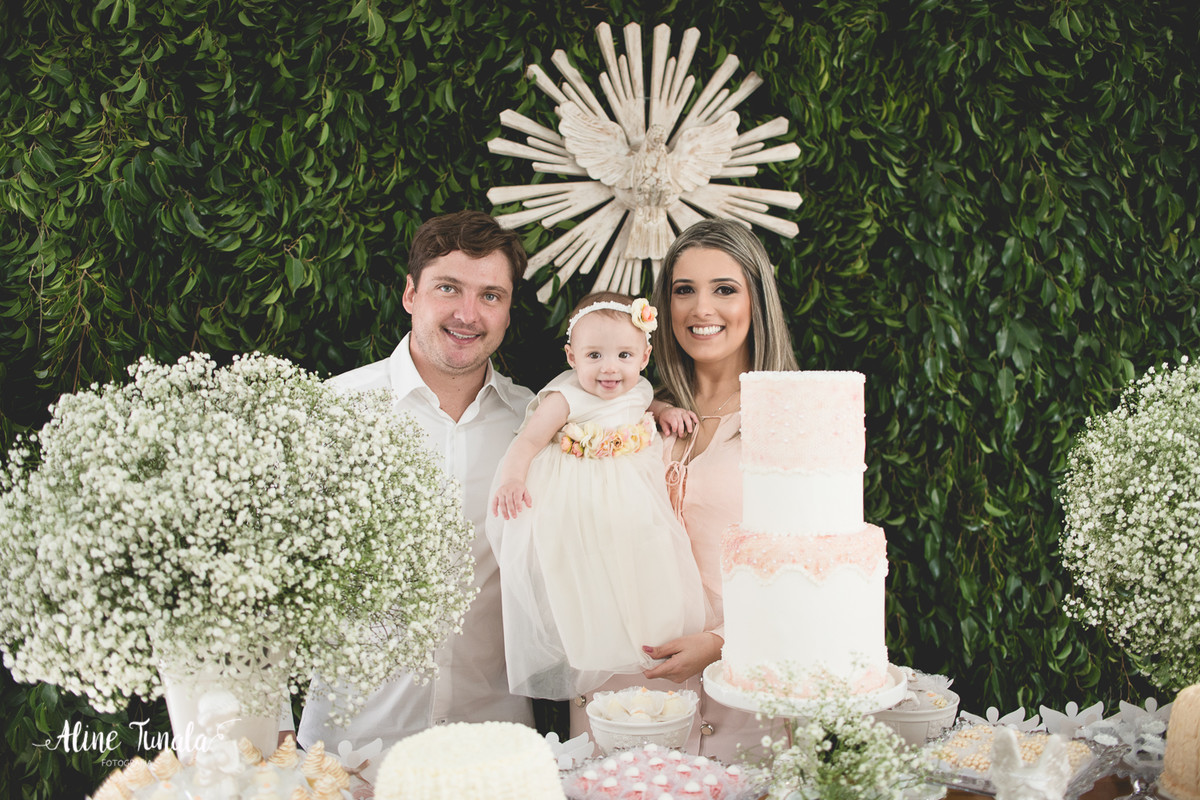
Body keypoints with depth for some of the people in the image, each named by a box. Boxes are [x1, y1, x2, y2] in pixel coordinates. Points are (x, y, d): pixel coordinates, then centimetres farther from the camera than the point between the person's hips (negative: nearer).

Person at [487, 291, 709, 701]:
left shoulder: (638, 391, 4)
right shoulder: (565, 400, -15)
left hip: (629, 506, 6)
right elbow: (527, 441, -16)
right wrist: (512, 479, -31)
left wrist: (667, 410, 9)